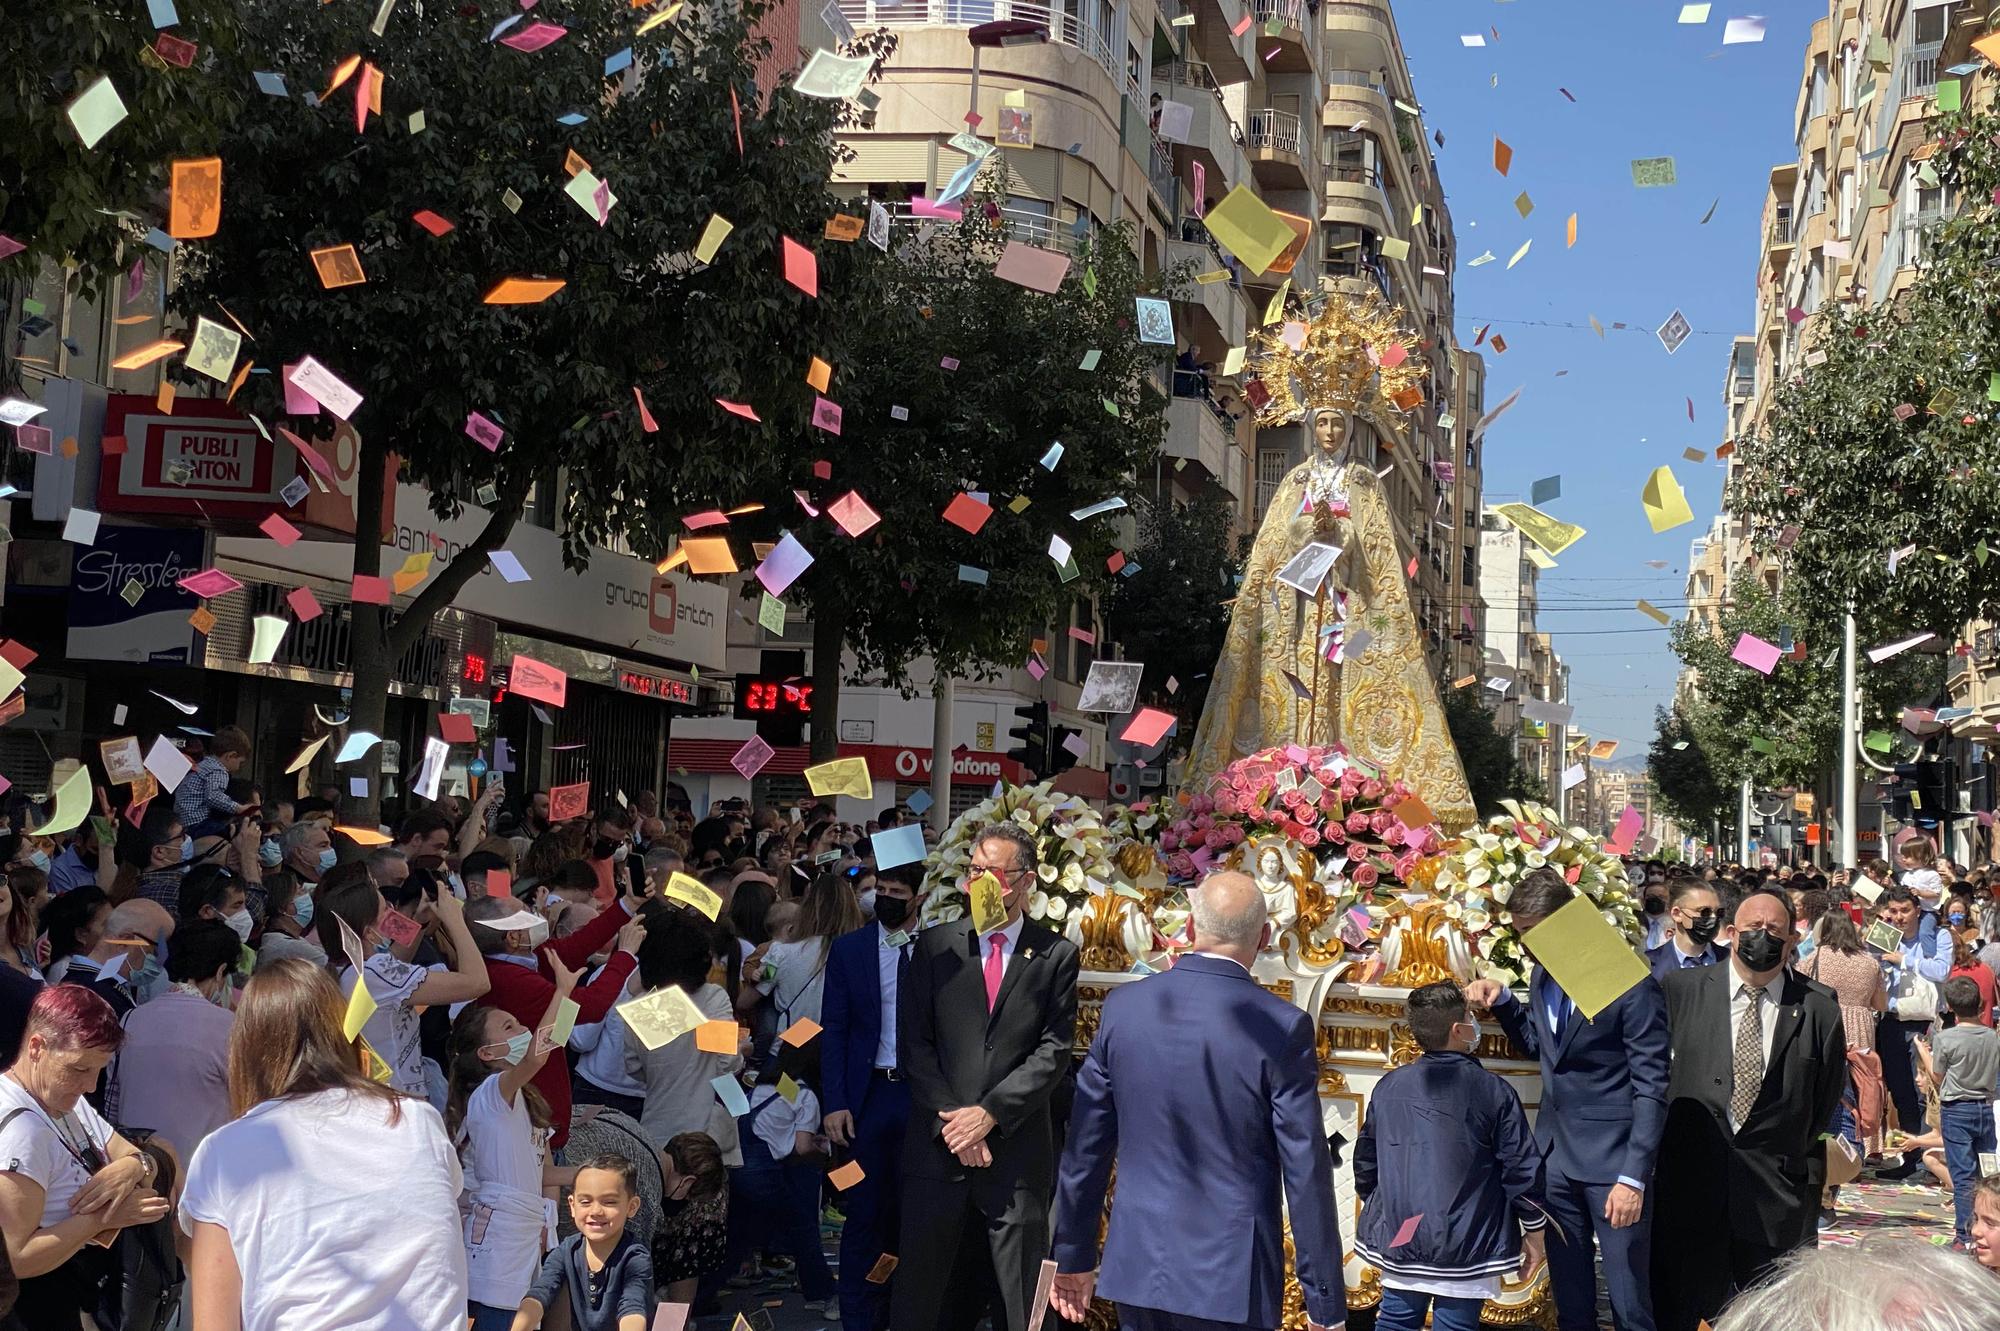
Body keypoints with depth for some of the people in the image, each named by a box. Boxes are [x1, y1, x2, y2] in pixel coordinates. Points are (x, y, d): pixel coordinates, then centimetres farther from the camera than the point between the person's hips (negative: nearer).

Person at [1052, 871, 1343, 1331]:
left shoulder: (1123, 1006, -1)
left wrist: (1073, 1255, 17)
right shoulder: (1282, 1027, -13)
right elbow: (1306, 1173, -10)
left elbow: (1086, 1145, 6)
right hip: (1231, 1277, -4)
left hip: (1137, 1263, 4)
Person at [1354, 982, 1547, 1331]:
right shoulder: (1493, 1091, -9)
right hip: (1467, 1249, -4)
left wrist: (1375, 1211, 27)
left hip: (1399, 1236, 4)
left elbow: (1366, 1159, 11)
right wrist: (1534, 1230, 6)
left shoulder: (1389, 1086, 3)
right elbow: (1522, 1168, -7)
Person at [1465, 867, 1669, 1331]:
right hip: (1555, 1153, 7)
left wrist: (1633, 1176, -19)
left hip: (1613, 1156, -7)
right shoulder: (1542, 974, 7)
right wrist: (1501, 1000, 5)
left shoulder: (1629, 982, -15)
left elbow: (1651, 1087, -15)